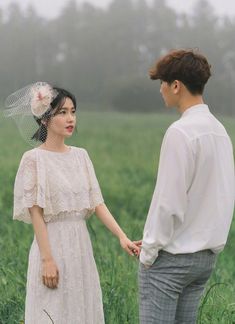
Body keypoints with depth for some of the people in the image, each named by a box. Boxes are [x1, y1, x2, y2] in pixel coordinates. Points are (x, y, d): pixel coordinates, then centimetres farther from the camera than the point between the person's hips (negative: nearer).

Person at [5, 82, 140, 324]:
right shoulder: (34, 159, -8)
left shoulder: (80, 156, 8)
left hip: (81, 247, 6)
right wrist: (47, 259, -16)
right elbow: (36, 213, -11)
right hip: (52, 244, -6)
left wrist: (122, 236, -8)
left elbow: (97, 203, 4)